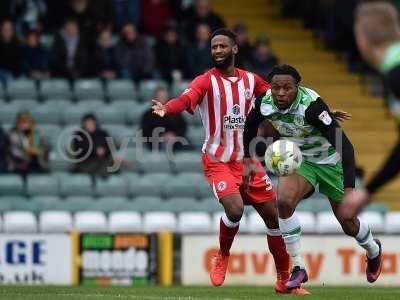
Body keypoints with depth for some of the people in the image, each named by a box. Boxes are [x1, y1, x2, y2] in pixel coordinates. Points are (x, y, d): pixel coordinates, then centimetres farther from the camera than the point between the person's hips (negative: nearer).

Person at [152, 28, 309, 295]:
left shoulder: (250, 80, 6)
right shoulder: (206, 81, -8)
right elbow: (186, 100, -27)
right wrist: (166, 108, -50)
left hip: (247, 160, 5)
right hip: (218, 161, -5)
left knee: (274, 216, 4)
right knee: (235, 209, -26)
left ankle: (284, 280, 19)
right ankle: (222, 257, 4)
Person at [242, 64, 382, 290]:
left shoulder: (311, 104, -35)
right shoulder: (264, 104, -19)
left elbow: (345, 146, -35)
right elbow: (250, 126, 7)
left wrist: (349, 188, -40)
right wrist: (248, 160, 3)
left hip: (329, 160, -4)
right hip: (298, 160, 4)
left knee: (348, 224, 8)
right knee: (284, 201, -24)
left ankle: (373, 250, 44)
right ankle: (298, 269, -11)